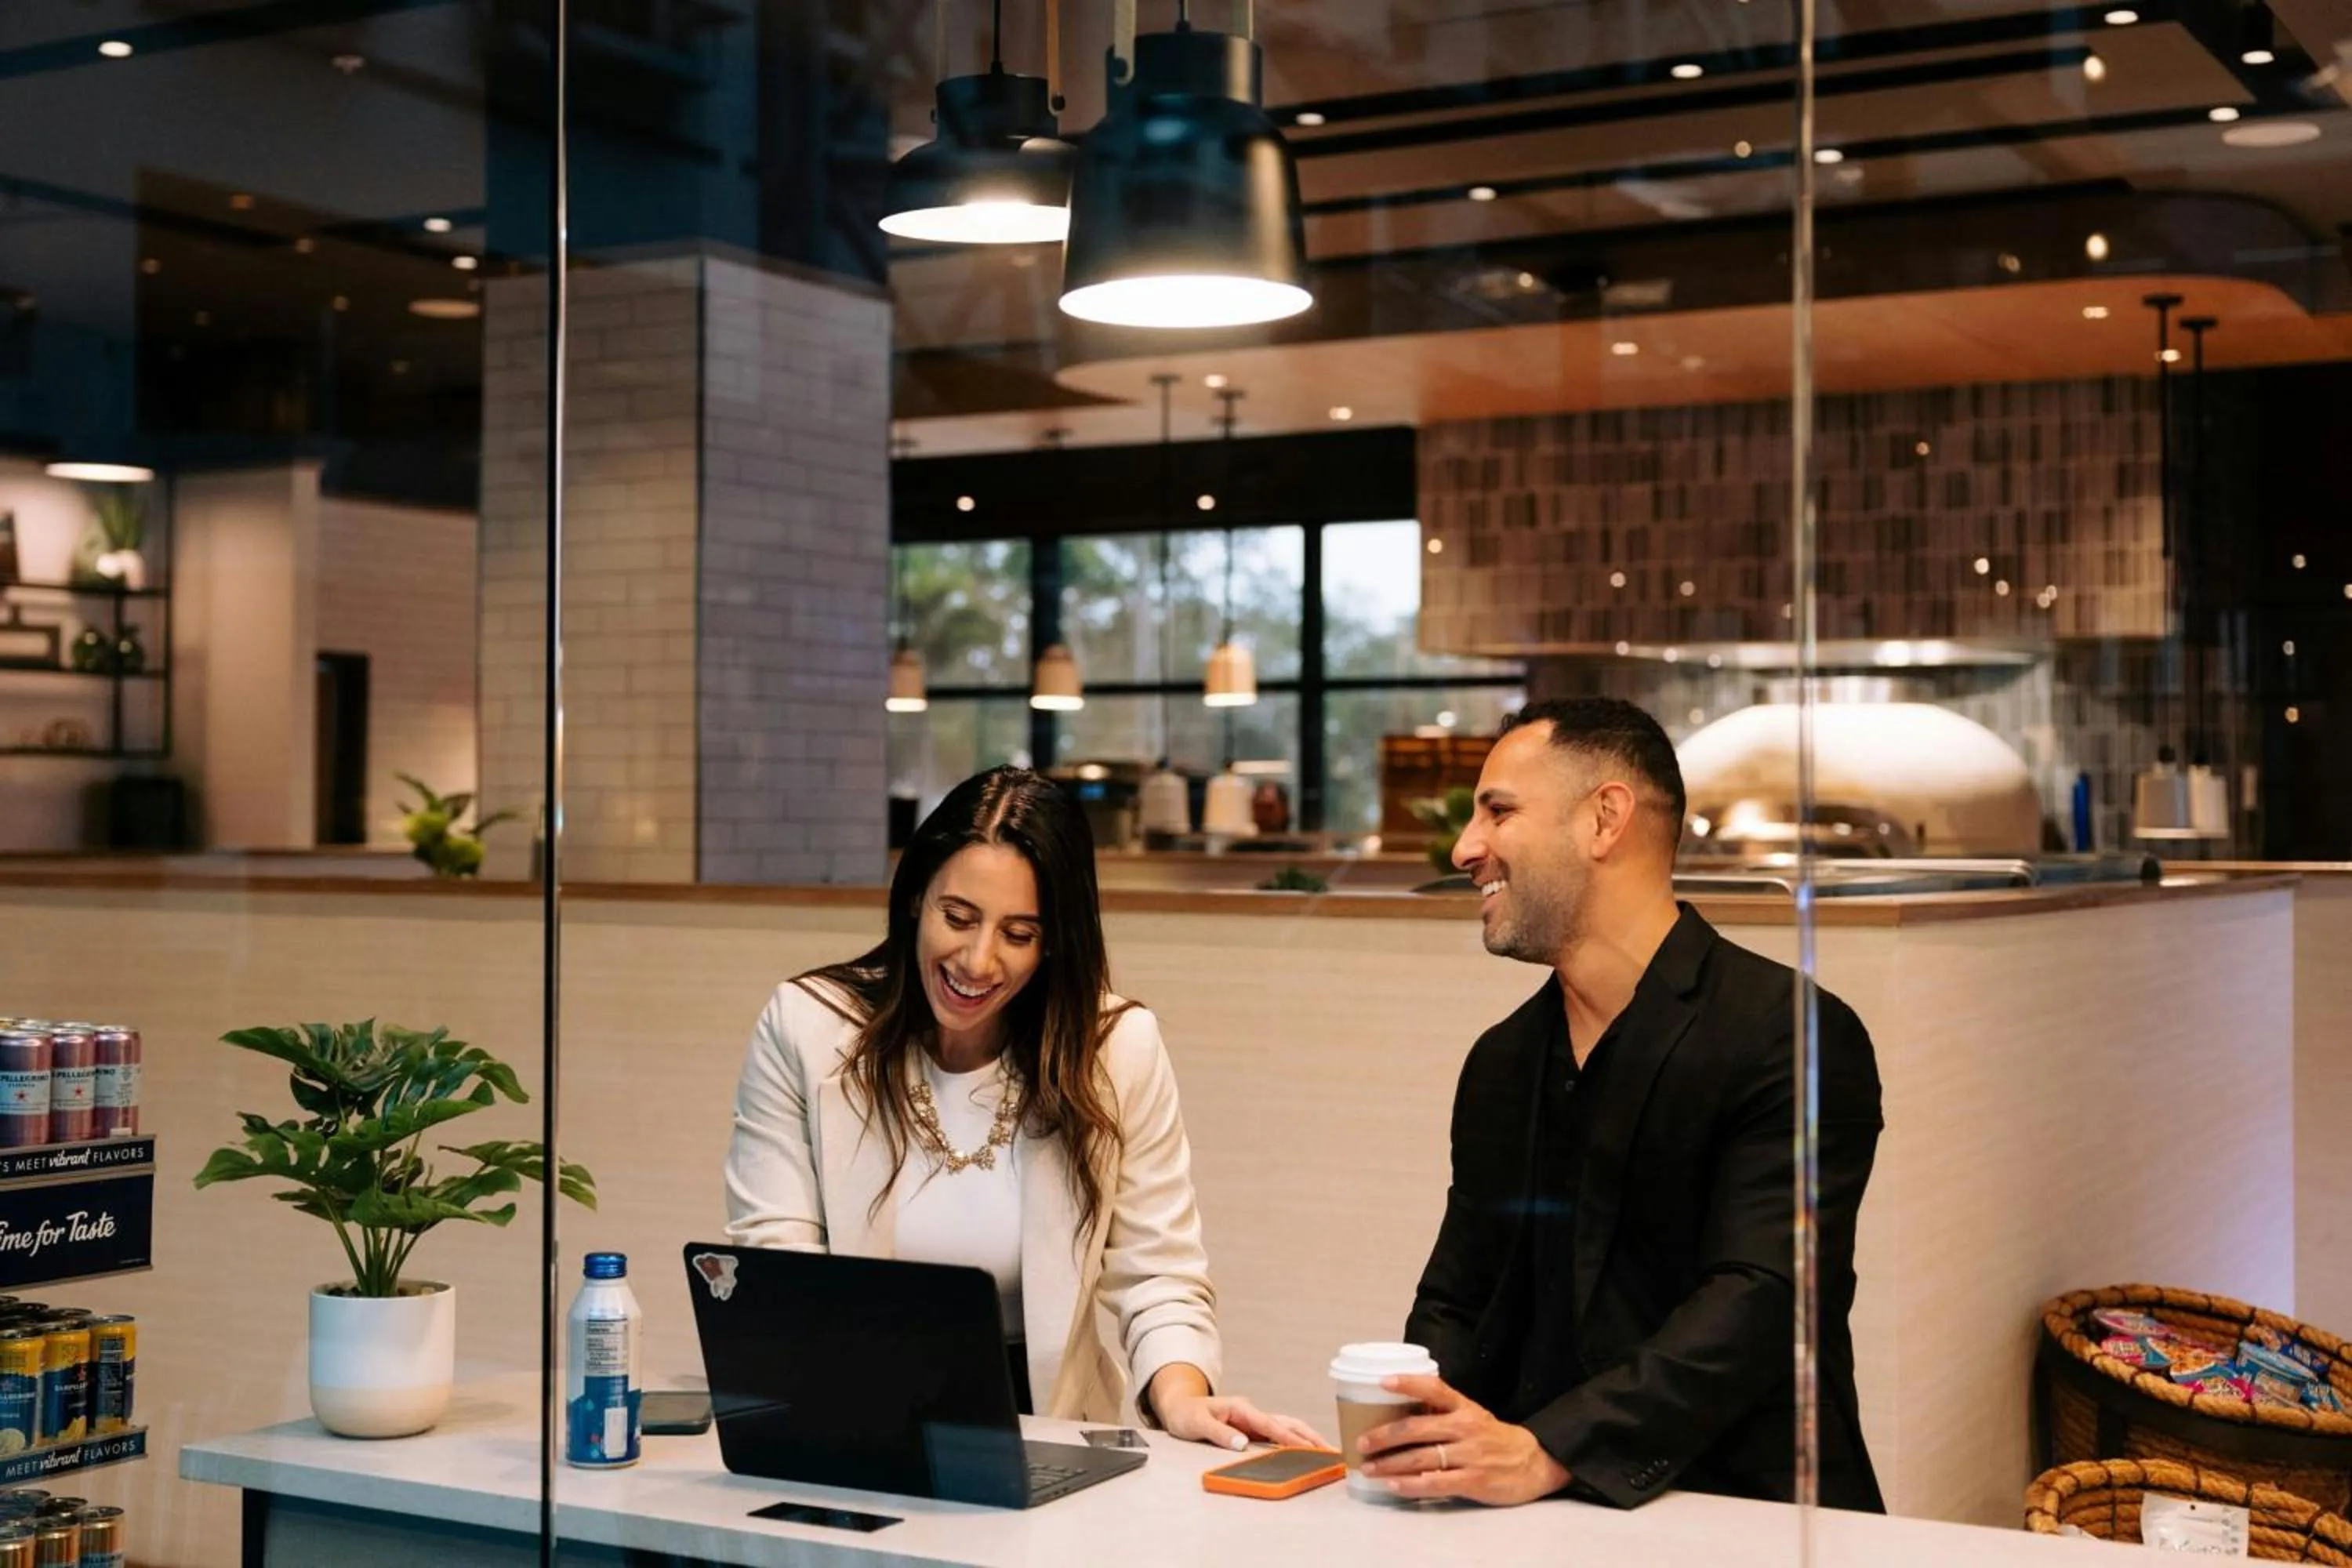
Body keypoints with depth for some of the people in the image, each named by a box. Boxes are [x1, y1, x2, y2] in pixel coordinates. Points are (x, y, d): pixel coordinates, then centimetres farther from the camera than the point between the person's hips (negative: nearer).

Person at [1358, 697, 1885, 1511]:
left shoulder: (1793, 1039, -8)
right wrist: (1418, 1434, -8)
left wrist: (1544, 1452, -29)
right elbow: (1457, 1306, 14)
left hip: (1745, 1513, -5)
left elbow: (1758, 1306, -18)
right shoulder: (1500, 1062, 14)